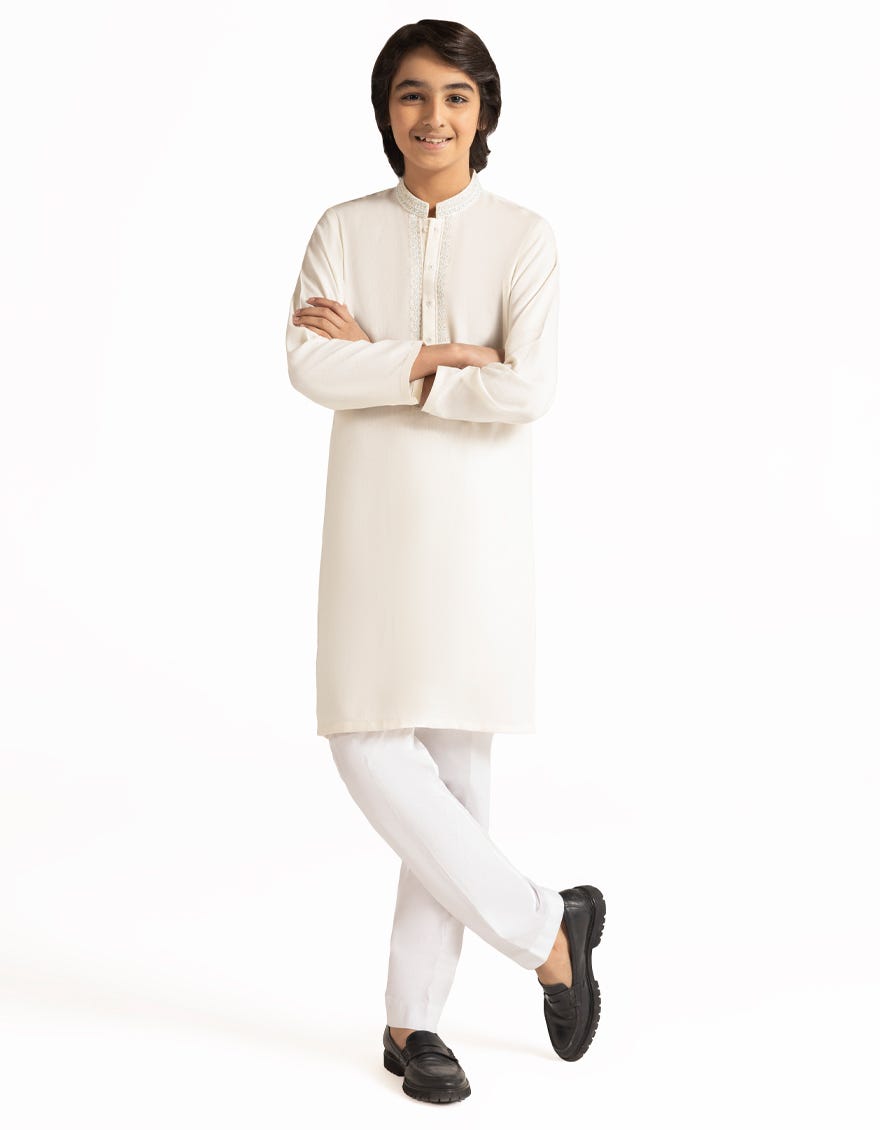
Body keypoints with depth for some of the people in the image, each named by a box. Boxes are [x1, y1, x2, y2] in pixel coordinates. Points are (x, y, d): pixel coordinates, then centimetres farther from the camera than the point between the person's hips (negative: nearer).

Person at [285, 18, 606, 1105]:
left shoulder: (523, 237, 1)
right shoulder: (345, 230, 7)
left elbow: (527, 390, -13)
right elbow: (307, 364, -9)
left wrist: (375, 358, -9)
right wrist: (440, 359, -13)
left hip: (478, 526, -2)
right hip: (372, 523, 2)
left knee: (456, 763, 1)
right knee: (369, 752, -6)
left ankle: (412, 1018, 15)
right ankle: (547, 924, 12)